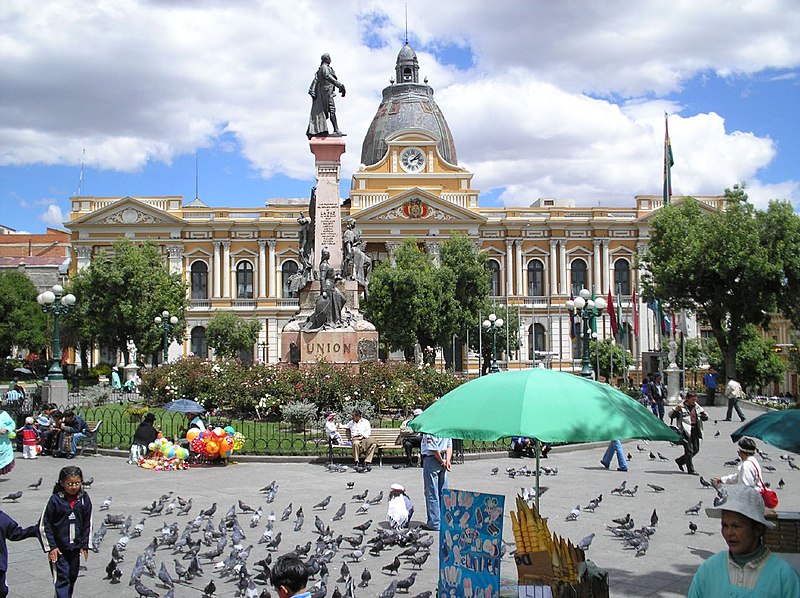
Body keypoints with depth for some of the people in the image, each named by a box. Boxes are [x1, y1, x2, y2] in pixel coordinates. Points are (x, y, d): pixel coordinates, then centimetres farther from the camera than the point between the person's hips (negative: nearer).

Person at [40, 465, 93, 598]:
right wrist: (51, 547, -9)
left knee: (72, 576, 13)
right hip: (58, 547, -4)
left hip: (75, 546, 4)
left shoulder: (84, 499, -2)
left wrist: (85, 545, 5)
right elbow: (44, 524, -7)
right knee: (62, 578, -8)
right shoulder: (55, 500, -12)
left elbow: (87, 524, 7)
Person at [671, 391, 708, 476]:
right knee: (689, 450, -5)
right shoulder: (681, 407, -4)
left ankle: (680, 461, 29)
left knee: (696, 449, 11)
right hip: (686, 430, -6)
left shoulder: (697, 407, 12)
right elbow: (671, 416, -8)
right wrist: (676, 410, -26)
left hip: (695, 430, 6)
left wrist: (704, 415, -5)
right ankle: (690, 469, 4)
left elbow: (705, 418, 19)